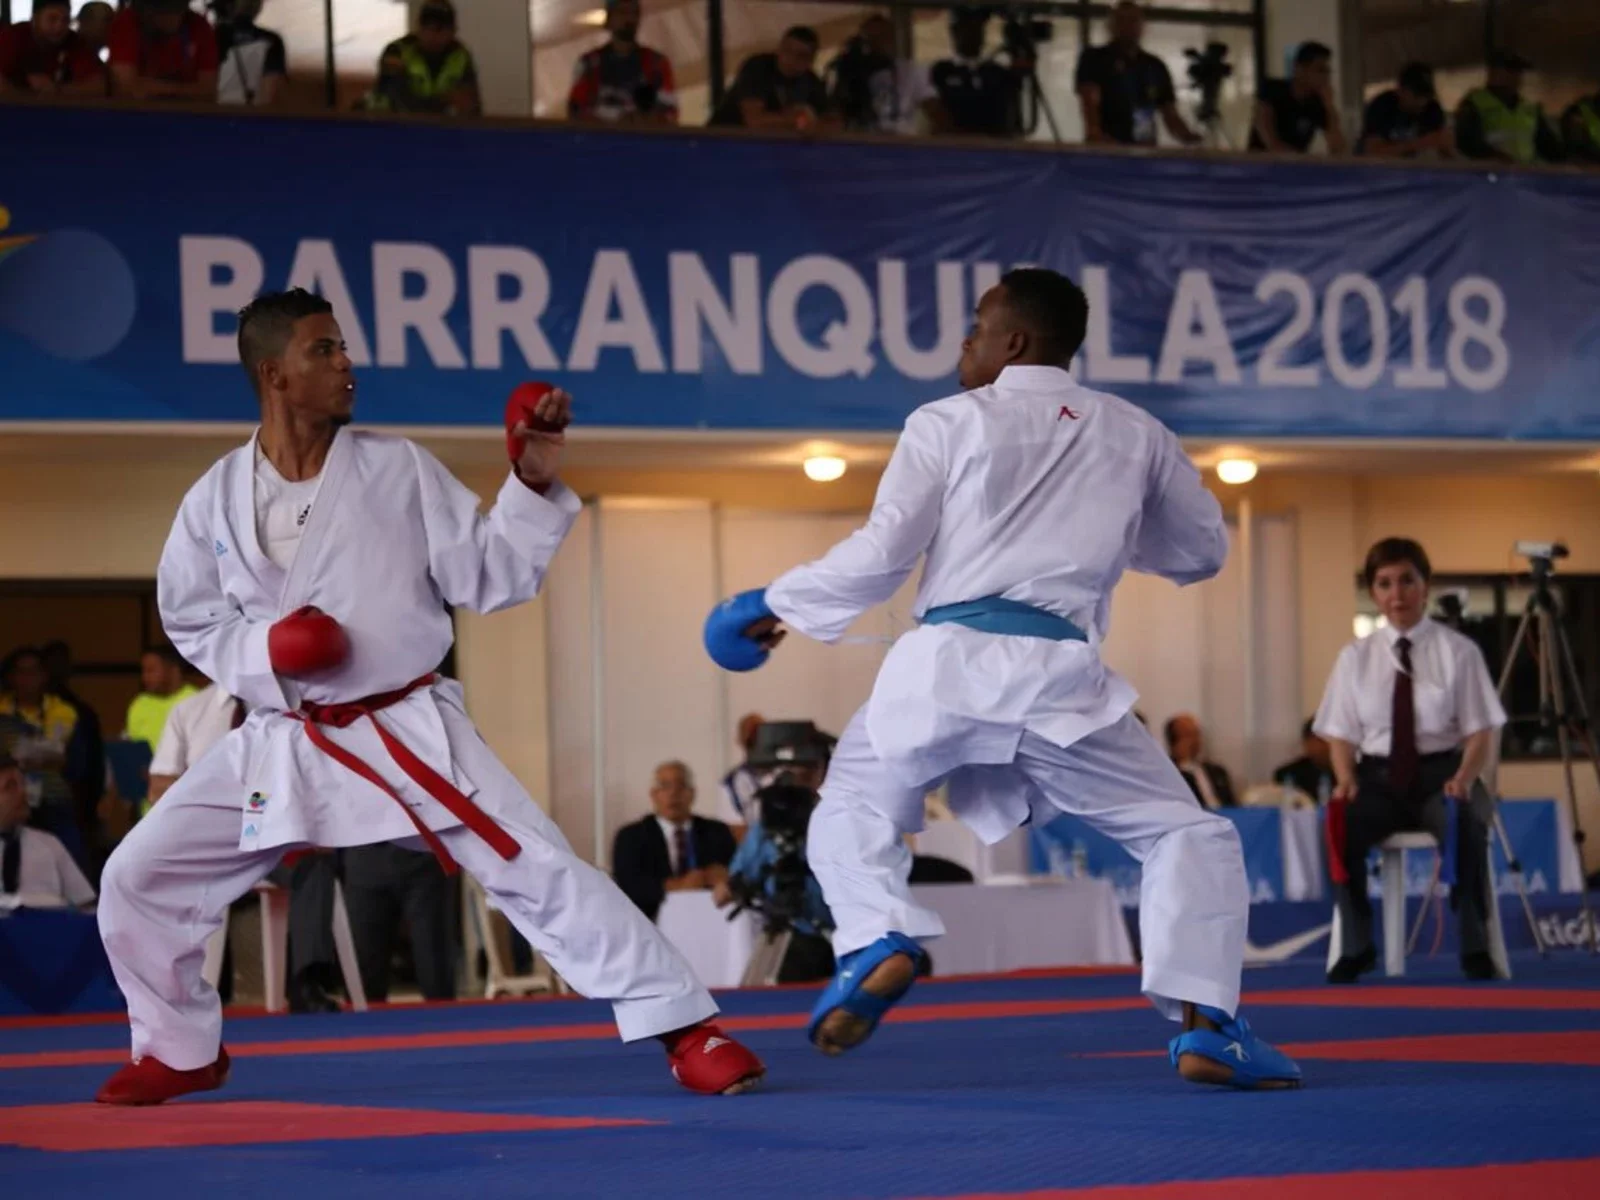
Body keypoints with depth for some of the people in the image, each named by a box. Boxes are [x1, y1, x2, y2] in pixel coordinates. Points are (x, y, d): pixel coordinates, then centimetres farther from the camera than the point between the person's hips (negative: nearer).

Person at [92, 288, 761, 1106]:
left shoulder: (399, 470, -4)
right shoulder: (217, 499, -3)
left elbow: (492, 579, -2)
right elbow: (191, 621, 9)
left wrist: (532, 484, -15)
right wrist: (262, 650, -11)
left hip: (407, 731, -2)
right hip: (284, 742, 2)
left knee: (537, 869, -12)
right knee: (139, 877, 0)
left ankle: (687, 1033, -7)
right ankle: (180, 1051, 23)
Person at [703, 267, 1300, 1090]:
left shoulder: (950, 424, 7)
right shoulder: (1136, 435, 16)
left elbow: (882, 556, 1)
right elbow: (1201, 551, 27)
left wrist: (777, 604, 15)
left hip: (947, 661, -1)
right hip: (1058, 675, 1)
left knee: (852, 814, 23)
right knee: (1186, 834, 12)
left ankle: (879, 939, -7)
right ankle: (1205, 1024, -6)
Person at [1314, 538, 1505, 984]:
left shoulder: (1458, 651, 1)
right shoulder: (1356, 656, 8)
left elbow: (1481, 731, -1)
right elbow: (1341, 734, 8)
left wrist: (1464, 778, -20)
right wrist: (1346, 779, -13)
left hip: (1441, 774, -2)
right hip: (1379, 776, 2)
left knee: (1466, 825, -37)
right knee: (1341, 824, -33)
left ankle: (1475, 948, -23)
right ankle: (1356, 946, -19)